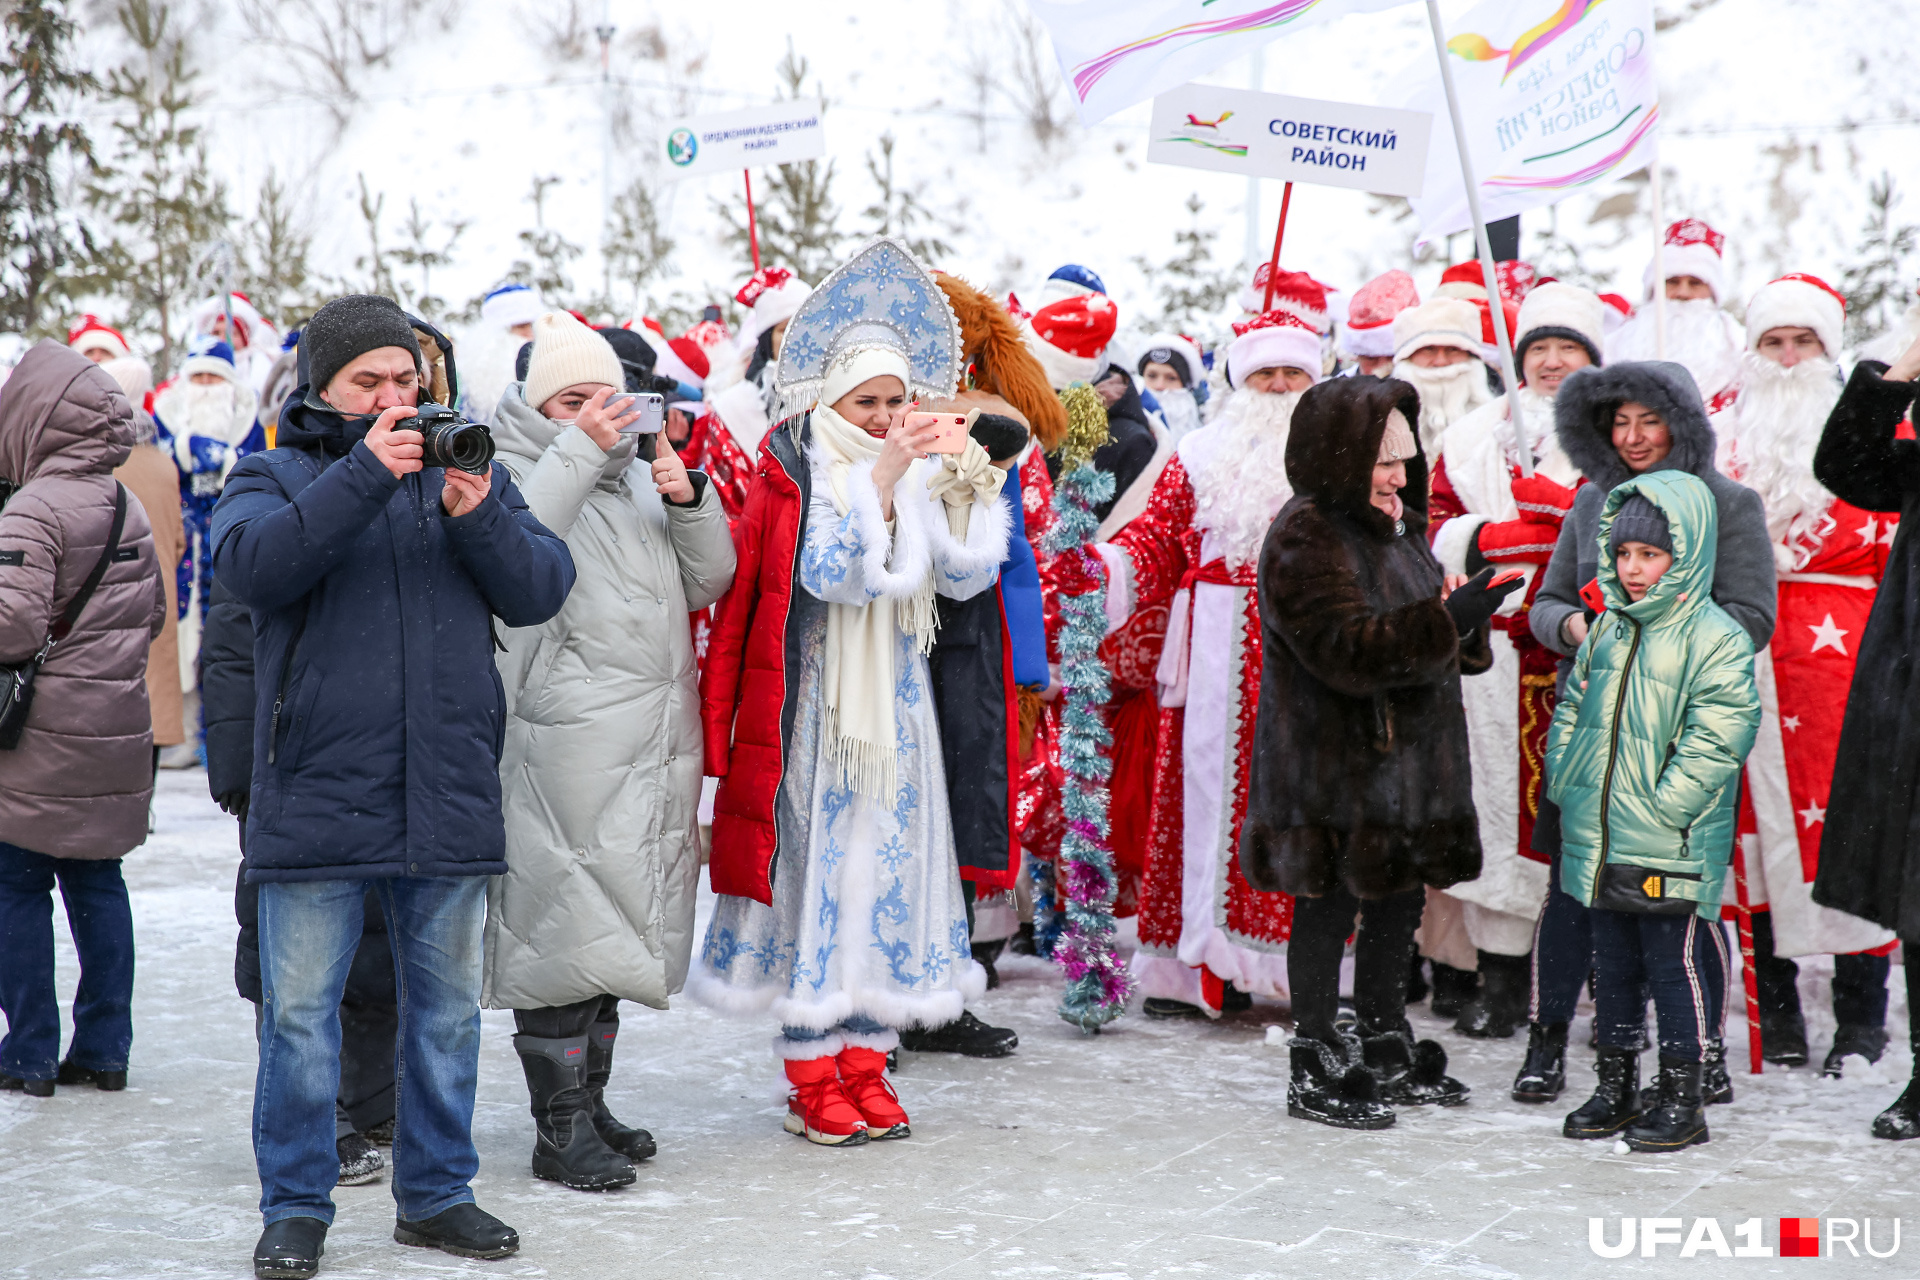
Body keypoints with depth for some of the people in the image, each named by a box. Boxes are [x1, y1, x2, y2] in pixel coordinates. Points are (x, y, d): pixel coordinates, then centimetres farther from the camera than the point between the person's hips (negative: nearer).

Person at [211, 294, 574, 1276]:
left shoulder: (467, 466, 12)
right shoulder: (276, 476, 5)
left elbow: (541, 590, 3)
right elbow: (250, 565, -17)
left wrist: (478, 518, -15)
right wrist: (363, 475, -20)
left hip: (449, 799, 3)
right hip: (316, 795, -3)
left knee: (447, 1007, 11)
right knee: (300, 1014, 0)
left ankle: (436, 1192, 24)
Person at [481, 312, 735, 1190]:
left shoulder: (641, 475, 18)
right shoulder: (514, 473, -2)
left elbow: (708, 582, 15)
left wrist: (689, 501, -1)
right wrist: (578, 450, -20)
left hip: (655, 741, 7)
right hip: (567, 744, -7)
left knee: (621, 924, 13)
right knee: (568, 920, -7)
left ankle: (591, 1103, 24)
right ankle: (560, 1127, 0)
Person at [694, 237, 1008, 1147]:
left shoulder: (918, 474, 9)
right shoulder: (795, 470, -7)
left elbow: (964, 577, 2)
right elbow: (829, 573, -20)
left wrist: (969, 486, -8)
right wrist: (879, 480, -21)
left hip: (896, 702, 6)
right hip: (815, 703, -6)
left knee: (889, 860, 6)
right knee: (817, 862, -4)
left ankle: (865, 1060, 15)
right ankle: (812, 1074, 4)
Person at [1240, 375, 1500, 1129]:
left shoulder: (1397, 526, 14)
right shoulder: (1305, 538, -15)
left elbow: (1419, 634, 22)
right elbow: (1346, 649, -24)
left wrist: (1466, 627, -1)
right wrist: (1447, 621, -29)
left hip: (1405, 754, 9)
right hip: (1331, 765, -9)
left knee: (1402, 896, 15)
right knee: (1330, 905, -1)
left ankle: (1387, 1050, 30)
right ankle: (1316, 1069, 9)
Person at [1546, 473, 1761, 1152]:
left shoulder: (1716, 639, -11)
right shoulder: (1606, 631, 11)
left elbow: (1713, 741, -16)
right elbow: (1572, 710, 20)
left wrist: (1660, 810, -19)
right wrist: (1565, 783, 7)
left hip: (1671, 849, -7)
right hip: (1598, 841, 7)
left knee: (1676, 963, 0)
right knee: (1613, 962, 15)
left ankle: (1682, 1097, 10)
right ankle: (1616, 1085, 26)